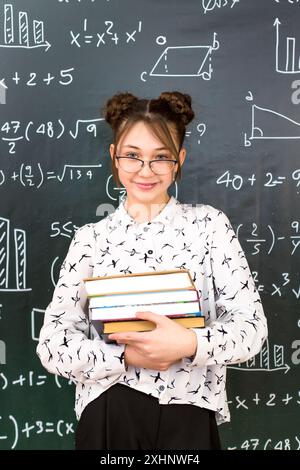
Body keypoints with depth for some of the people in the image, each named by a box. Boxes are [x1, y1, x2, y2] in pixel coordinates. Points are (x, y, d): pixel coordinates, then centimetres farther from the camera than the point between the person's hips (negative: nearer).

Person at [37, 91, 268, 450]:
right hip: (107, 417, 1)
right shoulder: (91, 237, 1)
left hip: (189, 415, 0)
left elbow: (251, 326, -5)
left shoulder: (209, 224, 0)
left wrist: (190, 344, -23)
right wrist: (127, 356, -19)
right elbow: (52, 344, -4)